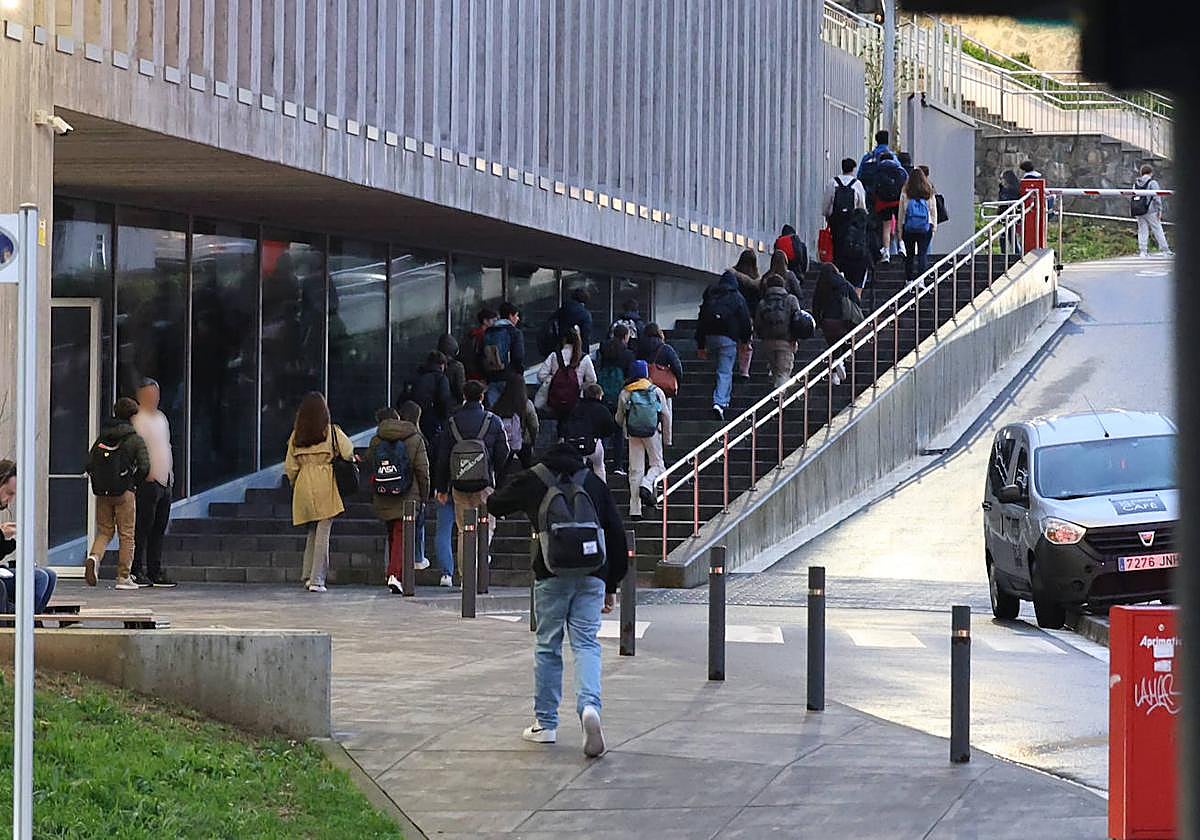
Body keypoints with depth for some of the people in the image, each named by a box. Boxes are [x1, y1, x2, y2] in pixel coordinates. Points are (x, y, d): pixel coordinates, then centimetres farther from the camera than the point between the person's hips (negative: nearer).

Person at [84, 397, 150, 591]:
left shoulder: (102, 438, 7)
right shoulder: (135, 440, -5)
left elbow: (89, 464, 3)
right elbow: (144, 467, -13)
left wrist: (98, 483, 12)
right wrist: (134, 484, 3)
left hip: (102, 493, 4)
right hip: (124, 493, -4)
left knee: (104, 531, 16)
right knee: (127, 535, 6)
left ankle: (94, 556, -13)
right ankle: (124, 577, 5)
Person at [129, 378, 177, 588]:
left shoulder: (161, 417, 19)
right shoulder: (138, 419, -8)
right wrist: (147, 472, -21)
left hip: (164, 481, 8)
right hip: (148, 481, -8)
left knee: (159, 529, 10)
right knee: (142, 529, -7)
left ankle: (155, 572, 14)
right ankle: (138, 572, -5)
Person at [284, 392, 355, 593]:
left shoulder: (296, 435, 4)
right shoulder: (332, 432, -5)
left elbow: (290, 467, 5)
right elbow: (349, 453, -6)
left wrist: (295, 485, 20)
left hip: (303, 485, 4)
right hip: (326, 484, -4)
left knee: (312, 531, 18)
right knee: (323, 532, -2)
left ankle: (308, 575, 15)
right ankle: (317, 579, -4)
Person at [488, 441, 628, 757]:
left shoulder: (533, 481, 8)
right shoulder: (593, 482, 14)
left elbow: (498, 505, 23)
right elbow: (616, 533, 13)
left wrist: (490, 496, 50)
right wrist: (612, 585, 18)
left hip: (553, 576, -1)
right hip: (592, 576, 1)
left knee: (548, 646, 10)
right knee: (586, 643, 2)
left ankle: (545, 722, 15)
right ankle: (589, 705, -24)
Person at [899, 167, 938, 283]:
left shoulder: (905, 192, -2)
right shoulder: (929, 192, -1)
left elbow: (901, 211, 3)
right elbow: (933, 210, 5)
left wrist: (900, 227, 10)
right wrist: (934, 226, 13)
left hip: (908, 227, 0)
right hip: (925, 227, 0)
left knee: (909, 254, 9)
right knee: (923, 253, -1)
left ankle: (909, 279, 11)